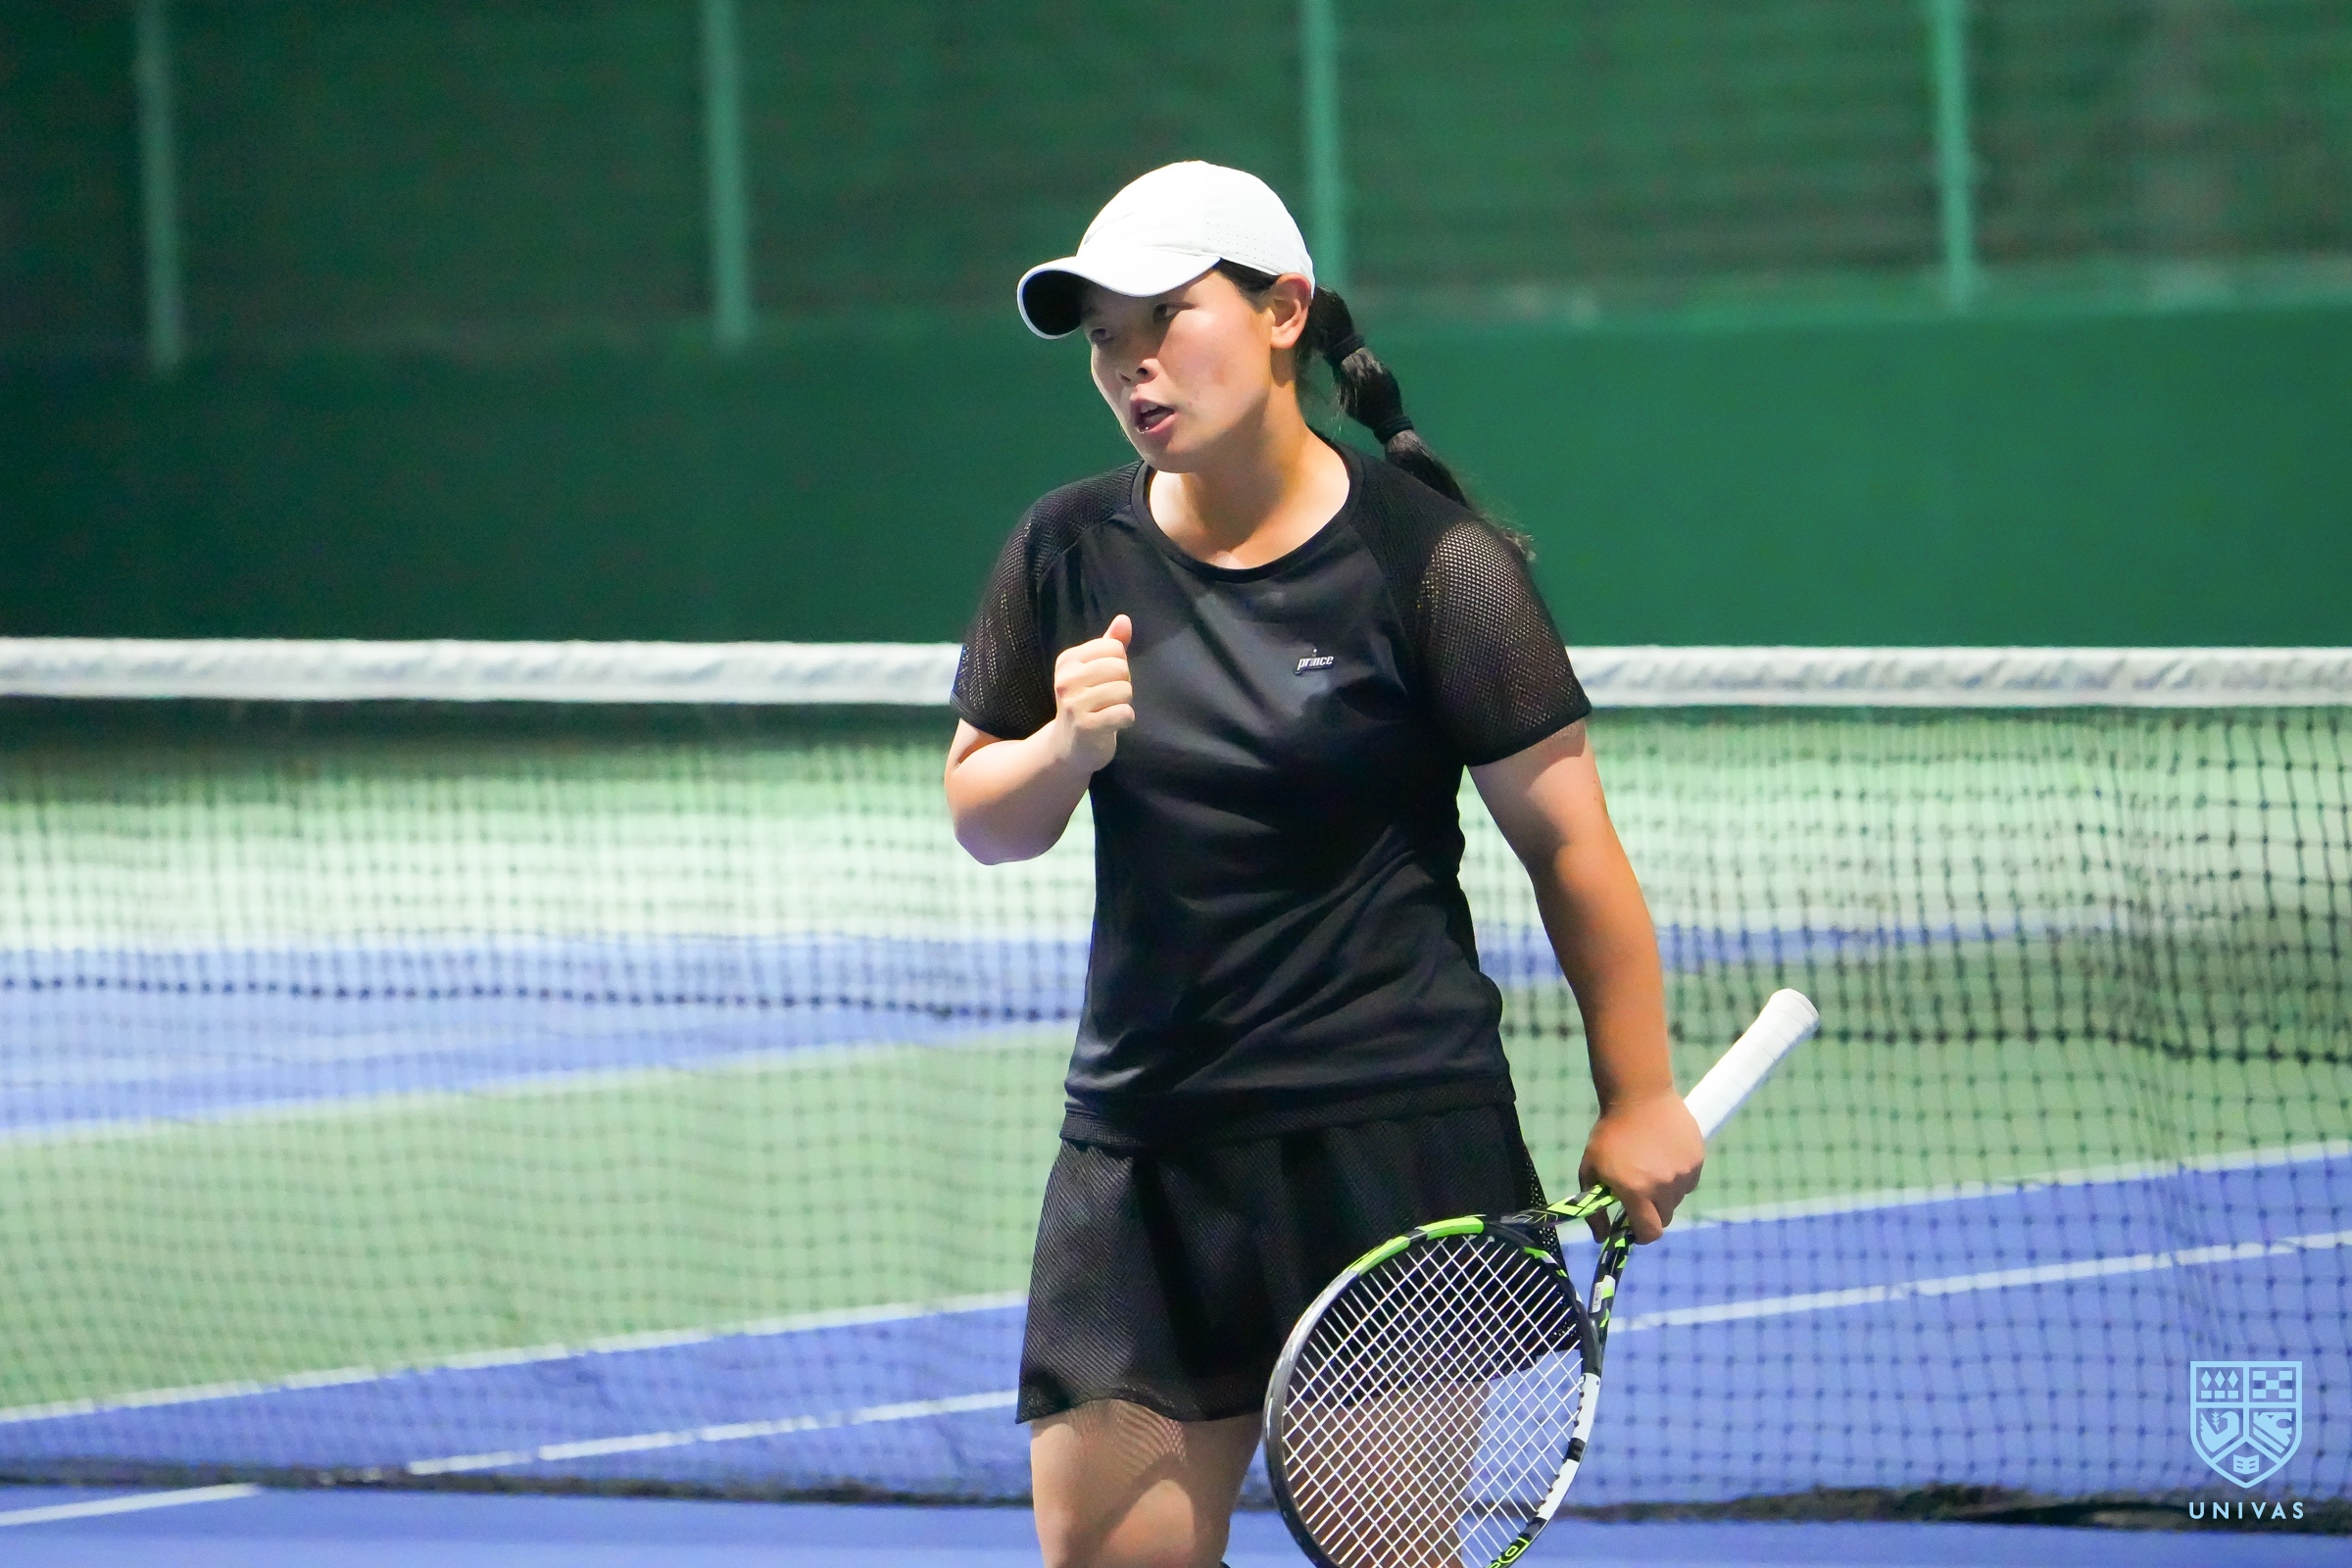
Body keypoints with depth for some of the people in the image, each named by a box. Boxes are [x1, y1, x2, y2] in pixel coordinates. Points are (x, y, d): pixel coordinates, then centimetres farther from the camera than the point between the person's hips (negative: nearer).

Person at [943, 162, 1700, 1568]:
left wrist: (1640, 1100, -3)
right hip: (1142, 1151, 4)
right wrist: (1067, 747, -8)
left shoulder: (1426, 559, -7)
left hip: (1393, 1144, -4)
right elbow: (983, 821, 15)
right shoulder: (1070, 553, 6)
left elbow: (1565, 837, -4)